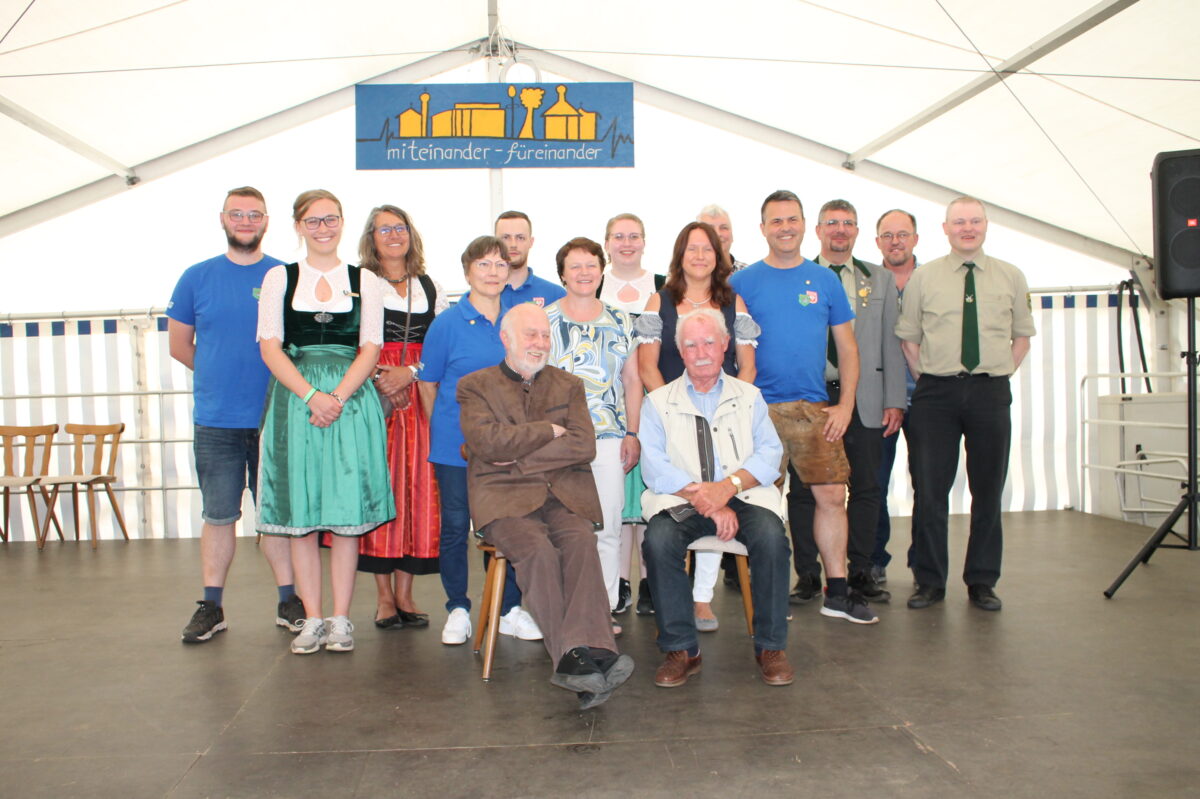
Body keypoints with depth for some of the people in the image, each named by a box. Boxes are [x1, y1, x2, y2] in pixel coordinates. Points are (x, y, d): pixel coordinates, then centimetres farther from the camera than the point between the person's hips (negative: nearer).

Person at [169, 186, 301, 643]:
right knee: (218, 515, 8)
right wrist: (220, 376, 14)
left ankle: (288, 602, 16)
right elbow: (178, 344, 14)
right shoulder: (197, 278, 6)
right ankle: (211, 606, 18)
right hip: (215, 421, 1)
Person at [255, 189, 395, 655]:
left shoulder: (364, 280, 10)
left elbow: (370, 348, 3)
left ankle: (341, 620, 9)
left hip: (351, 401, 0)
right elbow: (270, 347, 2)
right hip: (294, 399, 1)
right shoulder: (279, 278, 10)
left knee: (346, 514, 0)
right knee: (300, 515, 1)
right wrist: (311, 396, -12)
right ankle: (312, 619, 11)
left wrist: (338, 397, -12)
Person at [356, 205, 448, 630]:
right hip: (374, 395, -2)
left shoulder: (432, 288, 15)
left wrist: (409, 373, -8)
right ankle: (384, 595, 4)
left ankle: (405, 592, 7)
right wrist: (377, 378, -15)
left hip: (420, 395, 3)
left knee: (417, 487, -1)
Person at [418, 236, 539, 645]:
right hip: (455, 446, -2)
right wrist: (445, 428, 6)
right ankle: (458, 610, 20)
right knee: (455, 527, 5)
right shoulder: (448, 323, -4)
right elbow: (427, 383, 4)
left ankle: (510, 608, 21)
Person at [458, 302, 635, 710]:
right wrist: (551, 431, -1)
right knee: (538, 549, -32)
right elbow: (488, 442, -7)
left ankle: (590, 653, -40)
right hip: (506, 497, -2)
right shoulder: (475, 386, 12)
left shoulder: (568, 385, 20)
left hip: (564, 496, 2)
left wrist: (521, 458, -4)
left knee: (581, 542, -30)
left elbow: (584, 446, 4)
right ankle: (573, 658, -37)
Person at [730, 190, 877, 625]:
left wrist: (845, 405, 1)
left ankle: (837, 593, 13)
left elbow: (847, 348, 11)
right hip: (759, 409, -2)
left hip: (814, 409, 2)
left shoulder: (825, 280, 10)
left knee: (832, 495, 0)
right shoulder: (742, 282, 3)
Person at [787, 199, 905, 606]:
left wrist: (895, 400, 3)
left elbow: (891, 342, 10)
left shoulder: (880, 280, 13)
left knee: (866, 488, 6)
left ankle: (860, 571, 19)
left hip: (864, 400, 2)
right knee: (804, 489, 2)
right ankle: (808, 574, 13)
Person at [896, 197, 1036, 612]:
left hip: (991, 393, 1)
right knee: (929, 489, 0)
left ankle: (982, 581, 19)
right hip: (936, 393, -1)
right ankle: (929, 580, 11)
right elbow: (907, 337, 7)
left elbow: (1022, 335, 14)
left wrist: (1000, 375, 5)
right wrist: (926, 381, 1)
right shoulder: (923, 277, 4)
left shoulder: (1011, 277, 8)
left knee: (988, 490, 7)